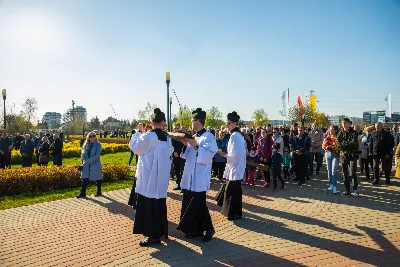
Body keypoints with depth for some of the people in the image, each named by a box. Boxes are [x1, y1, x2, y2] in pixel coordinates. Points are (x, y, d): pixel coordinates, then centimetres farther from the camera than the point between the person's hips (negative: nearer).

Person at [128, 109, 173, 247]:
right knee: (159, 205, 18)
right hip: (161, 177, 7)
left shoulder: (148, 136, -16)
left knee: (148, 206, 3)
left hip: (148, 177, -7)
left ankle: (153, 236, 10)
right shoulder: (167, 138, 3)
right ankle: (160, 231, 30)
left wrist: (139, 132, 4)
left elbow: (134, 147, -4)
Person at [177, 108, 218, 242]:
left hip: (199, 178, -8)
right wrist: (186, 145, 1)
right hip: (190, 177, 8)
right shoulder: (193, 136, 13)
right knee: (189, 204, 11)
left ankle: (208, 229, 14)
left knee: (199, 204, -3)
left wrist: (196, 146, -23)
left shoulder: (209, 137, -10)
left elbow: (207, 156, -19)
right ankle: (195, 229, 23)